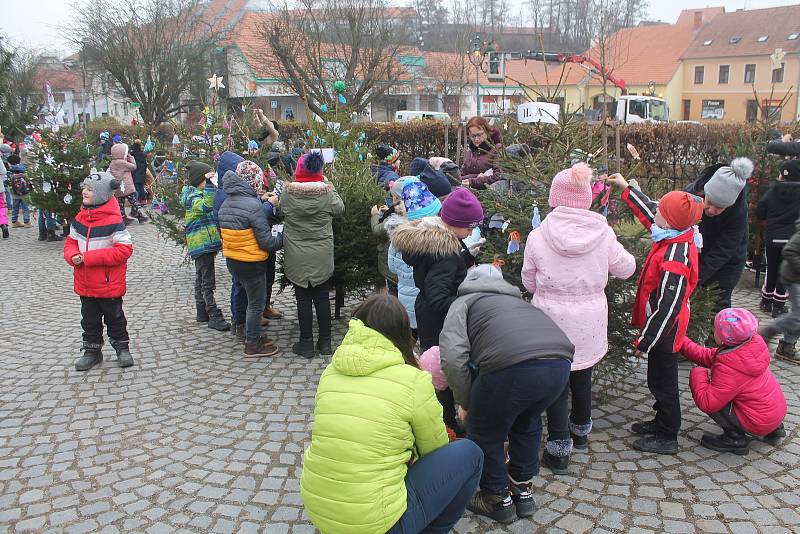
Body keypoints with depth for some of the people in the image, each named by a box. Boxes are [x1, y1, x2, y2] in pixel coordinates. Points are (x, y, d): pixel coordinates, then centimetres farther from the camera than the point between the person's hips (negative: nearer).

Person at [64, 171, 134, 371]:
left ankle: (122, 348, 29)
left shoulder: (113, 220, -18)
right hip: (85, 284, 6)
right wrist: (73, 256, -12)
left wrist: (89, 257, -23)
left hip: (109, 284, -6)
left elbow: (124, 249, -21)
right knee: (90, 319, 17)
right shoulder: (80, 218, 2)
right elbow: (71, 242, 13)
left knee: (114, 317, 11)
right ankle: (92, 351, 31)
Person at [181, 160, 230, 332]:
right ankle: (215, 318, -4)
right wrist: (208, 185, -37)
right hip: (202, 244, -10)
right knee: (208, 283, -7)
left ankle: (202, 313, 26)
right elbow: (207, 206, -37)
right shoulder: (192, 197, -16)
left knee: (201, 280, 17)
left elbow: (211, 213, 28)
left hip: (203, 244, 10)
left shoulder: (200, 193, 15)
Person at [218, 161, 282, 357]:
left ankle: (252, 336, 34)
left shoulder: (225, 204, 3)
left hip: (232, 260, 8)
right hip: (252, 263, -8)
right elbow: (266, 241, -21)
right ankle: (253, 345, 18)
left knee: (252, 298, 23)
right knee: (256, 303, 7)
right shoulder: (253, 205, -22)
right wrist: (283, 239, -2)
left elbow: (224, 232, 10)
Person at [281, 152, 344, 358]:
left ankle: (306, 343, 15)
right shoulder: (326, 192, -11)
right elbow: (340, 208, 8)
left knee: (303, 298, 8)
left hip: (297, 258, -1)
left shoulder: (287, 192, -11)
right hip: (321, 256, 1)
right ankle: (325, 342, 20)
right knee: (322, 296, 12)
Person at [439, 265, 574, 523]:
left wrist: (464, 403, 16)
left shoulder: (464, 302, 21)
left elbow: (453, 356, 1)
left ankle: (498, 499, 36)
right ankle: (523, 490, 45)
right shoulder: (516, 300, 39)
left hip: (513, 365, -6)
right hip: (561, 361, 6)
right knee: (527, 422, 34)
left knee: (484, 432, 21)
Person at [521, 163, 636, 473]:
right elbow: (626, 269, 5)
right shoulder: (603, 234, -11)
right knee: (582, 376, 23)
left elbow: (529, 283, -2)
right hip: (590, 324, 3)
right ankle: (581, 430, 44)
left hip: (552, 321, -3)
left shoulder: (538, 236, -14)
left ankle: (558, 450, 15)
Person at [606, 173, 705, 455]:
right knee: (661, 379, 23)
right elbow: (647, 211, 15)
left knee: (662, 381, 6)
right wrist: (625, 188, 22)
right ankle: (662, 421, 41)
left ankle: (667, 437, 22)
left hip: (664, 331, -9)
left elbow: (667, 307, -28)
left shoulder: (674, 259, -32)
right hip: (666, 328, 9)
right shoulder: (678, 239, -4)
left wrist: (645, 341, -20)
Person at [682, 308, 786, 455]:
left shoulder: (728, 368, -30)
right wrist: (681, 342, 2)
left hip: (761, 424, -8)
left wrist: (697, 374, -17)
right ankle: (773, 429, 28)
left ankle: (735, 439, -1)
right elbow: (709, 357, 3)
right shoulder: (752, 343, -5)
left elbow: (707, 403, -28)